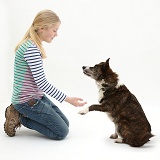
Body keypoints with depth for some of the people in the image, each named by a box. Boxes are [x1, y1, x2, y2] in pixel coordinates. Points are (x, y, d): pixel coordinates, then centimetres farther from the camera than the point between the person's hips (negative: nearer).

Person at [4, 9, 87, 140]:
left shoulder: (32, 45, 8)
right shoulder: (31, 49, -23)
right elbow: (42, 83, -23)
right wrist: (68, 99, -18)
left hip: (36, 96, 10)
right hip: (27, 100, -10)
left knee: (65, 123, 13)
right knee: (61, 132, -8)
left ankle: (22, 113, 13)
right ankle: (20, 118, 0)